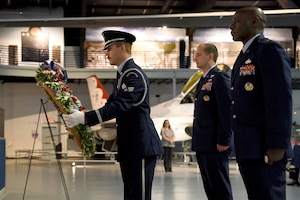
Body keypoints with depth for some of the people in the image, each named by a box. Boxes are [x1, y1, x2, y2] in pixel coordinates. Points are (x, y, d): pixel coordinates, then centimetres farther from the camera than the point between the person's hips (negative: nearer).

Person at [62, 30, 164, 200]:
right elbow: (113, 103, 19)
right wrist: (85, 118, 9)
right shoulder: (123, 74, 15)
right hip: (129, 145, 10)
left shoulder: (134, 74, -16)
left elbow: (119, 106, -27)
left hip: (141, 145, -10)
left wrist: (84, 117, -31)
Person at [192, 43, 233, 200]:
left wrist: (223, 140, -19)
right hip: (202, 145, 9)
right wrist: (197, 140, 16)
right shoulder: (203, 80, 19)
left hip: (215, 144, -9)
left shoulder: (220, 78, -9)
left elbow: (227, 111, -16)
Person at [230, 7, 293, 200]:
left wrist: (277, 145, -22)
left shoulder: (270, 50, -8)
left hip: (264, 148, -9)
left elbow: (280, 99, -17)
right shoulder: (245, 56, 21)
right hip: (248, 147, 9)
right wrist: (238, 143, 16)